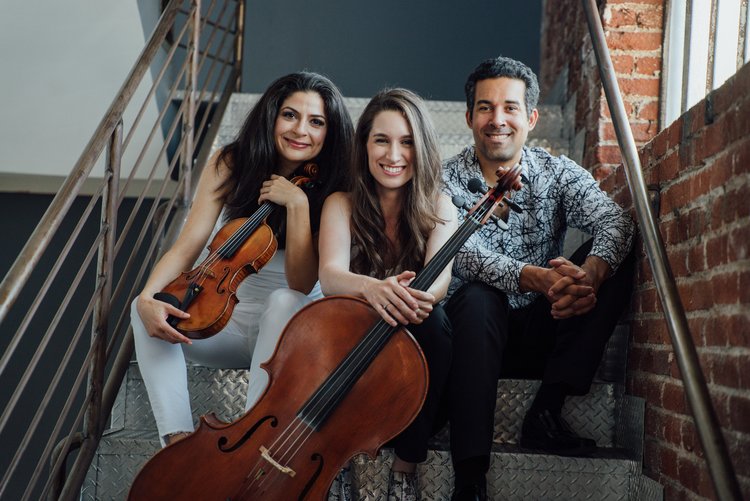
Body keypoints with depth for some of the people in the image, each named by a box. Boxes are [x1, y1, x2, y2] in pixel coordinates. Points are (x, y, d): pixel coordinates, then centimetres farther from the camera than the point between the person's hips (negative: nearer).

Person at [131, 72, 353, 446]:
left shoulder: (332, 190, -13)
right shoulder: (229, 165, -5)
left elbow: (301, 284, -20)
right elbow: (185, 248, -11)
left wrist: (297, 204, -29)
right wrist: (147, 297, -30)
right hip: (230, 322, 3)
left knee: (283, 303, -36)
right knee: (147, 310, -22)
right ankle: (178, 439, -34)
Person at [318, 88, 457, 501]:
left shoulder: (438, 208, 0)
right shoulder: (341, 205, -1)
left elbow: (440, 276, -19)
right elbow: (330, 276, -20)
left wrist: (422, 296, -45)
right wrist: (369, 287, -45)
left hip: (414, 339, 1)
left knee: (432, 321, -34)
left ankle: (406, 467, -20)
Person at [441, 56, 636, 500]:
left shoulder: (558, 173, 2)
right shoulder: (447, 180, -5)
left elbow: (615, 222, -17)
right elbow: (470, 256, -23)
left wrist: (588, 275, -41)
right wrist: (539, 280, -43)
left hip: (541, 334, 3)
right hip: (477, 331, -2)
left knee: (615, 260, -18)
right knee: (478, 297, -36)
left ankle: (546, 413, -21)